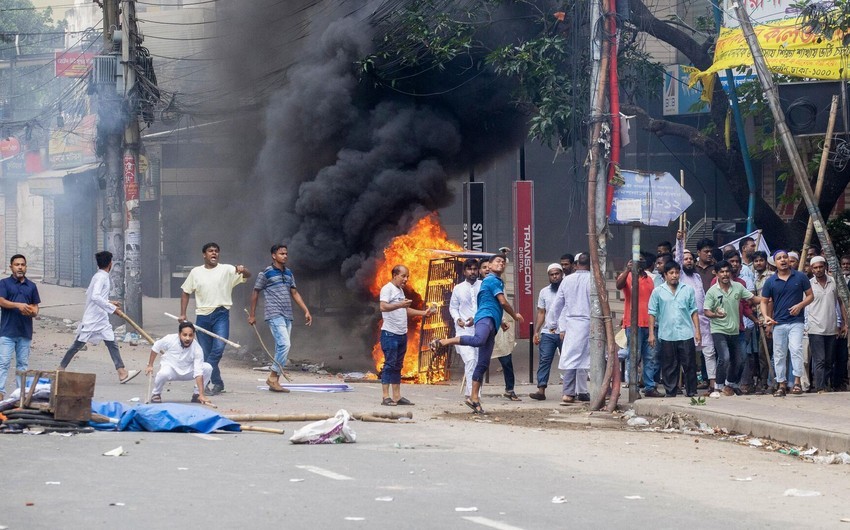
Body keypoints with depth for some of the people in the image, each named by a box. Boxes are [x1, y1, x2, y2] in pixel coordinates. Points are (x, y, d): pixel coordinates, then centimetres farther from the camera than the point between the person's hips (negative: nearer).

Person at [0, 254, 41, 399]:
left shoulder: (31, 286, 13)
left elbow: (35, 307, 14)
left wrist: (33, 312, -10)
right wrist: (18, 305, -25)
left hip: (25, 331, 4)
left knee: (23, 363, 8)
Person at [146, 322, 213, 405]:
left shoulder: (197, 349, -24)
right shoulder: (170, 339, -23)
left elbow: (198, 373, -28)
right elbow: (155, 348, -2)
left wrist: (201, 395, -34)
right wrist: (150, 365, 3)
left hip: (188, 370, 2)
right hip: (171, 368, -1)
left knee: (208, 367, -22)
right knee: (164, 373, -38)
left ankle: (196, 394, -2)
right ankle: (156, 394, -6)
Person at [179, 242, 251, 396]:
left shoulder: (227, 270, 3)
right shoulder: (196, 272, 9)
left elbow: (247, 276, -6)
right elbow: (185, 292, 15)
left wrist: (243, 271, -30)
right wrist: (183, 314, 6)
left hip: (221, 314, -2)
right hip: (202, 315, 2)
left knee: (219, 347, -18)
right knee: (205, 353, 4)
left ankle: (207, 380, -10)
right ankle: (217, 383, 12)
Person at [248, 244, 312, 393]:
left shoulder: (289, 273, 15)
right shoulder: (266, 273, -3)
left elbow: (294, 293, 19)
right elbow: (255, 293, 3)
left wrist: (306, 311, 12)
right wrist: (252, 314, 3)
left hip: (287, 316, 7)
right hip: (274, 315, -7)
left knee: (281, 348, 5)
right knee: (284, 344, -19)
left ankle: (275, 382, 9)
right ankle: (273, 377, -11)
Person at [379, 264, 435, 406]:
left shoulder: (400, 290, 20)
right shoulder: (387, 289, -8)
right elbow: (383, 307, -22)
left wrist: (424, 313, 19)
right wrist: (399, 305, -36)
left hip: (402, 334, 9)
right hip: (390, 334, -9)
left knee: (397, 366, 9)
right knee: (390, 364, -9)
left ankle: (397, 397, 11)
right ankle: (386, 397, -8)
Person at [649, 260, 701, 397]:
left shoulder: (688, 290, 8)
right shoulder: (658, 292, 4)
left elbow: (694, 311, 10)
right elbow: (652, 313, 5)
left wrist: (697, 331, 4)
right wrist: (651, 333, 0)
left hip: (686, 334, 1)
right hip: (666, 335, -1)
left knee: (689, 365, 1)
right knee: (669, 367, 4)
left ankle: (691, 393, 8)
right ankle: (670, 393, 11)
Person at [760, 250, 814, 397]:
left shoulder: (800, 277, 3)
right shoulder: (770, 282, 5)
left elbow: (810, 295, 7)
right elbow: (764, 302, 8)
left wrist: (800, 305, -12)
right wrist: (766, 316, -9)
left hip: (796, 321, -2)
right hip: (778, 323, 2)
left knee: (796, 349, -19)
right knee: (779, 355, 4)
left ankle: (797, 381, -16)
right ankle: (781, 384, 12)